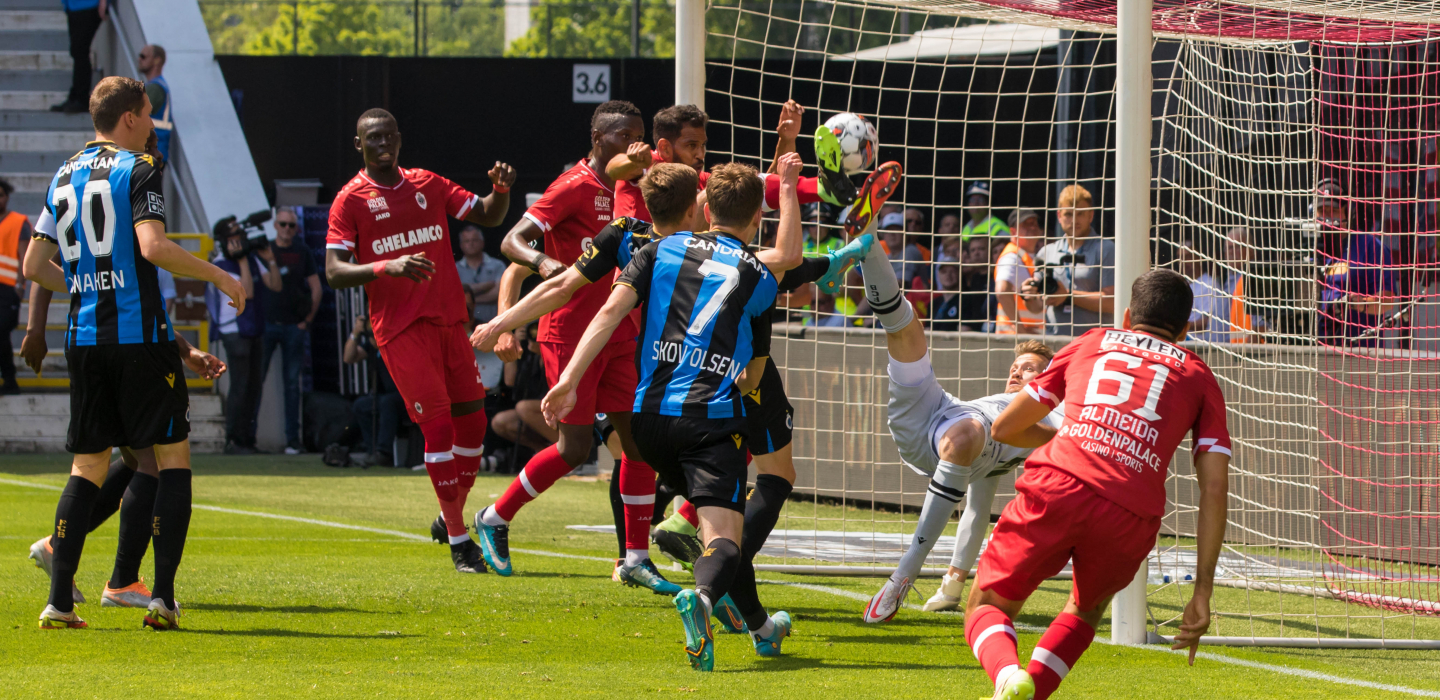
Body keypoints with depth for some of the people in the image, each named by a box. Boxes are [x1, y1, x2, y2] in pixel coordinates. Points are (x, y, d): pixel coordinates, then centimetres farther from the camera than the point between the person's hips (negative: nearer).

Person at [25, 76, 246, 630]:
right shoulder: (138, 168, -6)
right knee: (173, 455, 3)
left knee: (88, 466, 10)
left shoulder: (64, 176, 13)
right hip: (140, 335, -6)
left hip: (83, 337, 6)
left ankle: (59, 600, 0)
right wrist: (219, 276, -10)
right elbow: (152, 246, -20)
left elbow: (33, 266, 14)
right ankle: (163, 594, -7)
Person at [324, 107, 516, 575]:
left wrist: (501, 190, -5)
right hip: (400, 328, -5)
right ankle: (458, 541, -5)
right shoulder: (351, 200, 0)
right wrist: (387, 267, -24)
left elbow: (487, 216, 18)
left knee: (472, 420, 4)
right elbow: (335, 272, -7)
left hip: (450, 320, 5)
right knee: (438, 425, -11)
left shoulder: (428, 185, 14)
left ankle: (451, 516, 25)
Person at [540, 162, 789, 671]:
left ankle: (758, 625, 34)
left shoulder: (663, 250, 15)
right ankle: (703, 595, -48)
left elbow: (611, 310, 1)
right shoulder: (759, 278, 12)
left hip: (651, 414, 4)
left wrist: (569, 380, -5)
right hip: (714, 417, -4)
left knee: (716, 510, 26)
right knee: (723, 533, -13)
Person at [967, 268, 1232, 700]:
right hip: (1130, 517, 1)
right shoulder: (1198, 376, 25)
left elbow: (1004, 429, 32)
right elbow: (1214, 490, 13)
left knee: (986, 607, 13)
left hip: (1058, 486, -1)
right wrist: (1202, 594, 12)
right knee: (1085, 612, 30)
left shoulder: (1092, 344, 28)